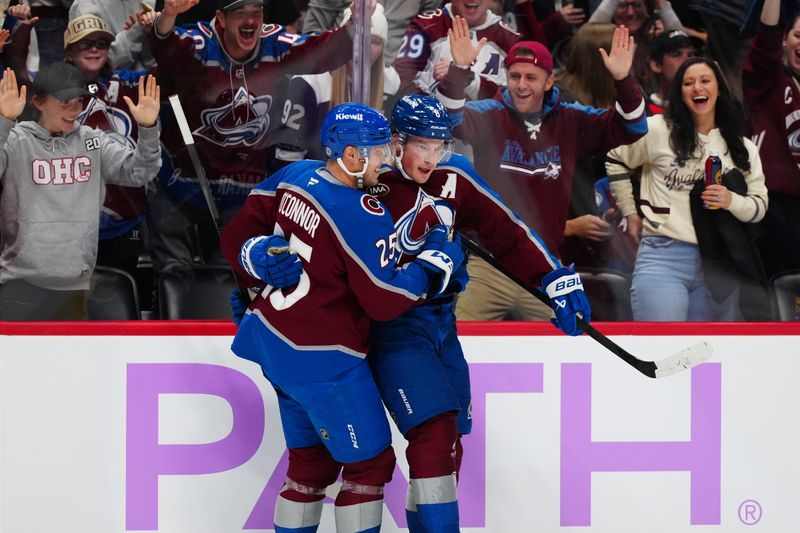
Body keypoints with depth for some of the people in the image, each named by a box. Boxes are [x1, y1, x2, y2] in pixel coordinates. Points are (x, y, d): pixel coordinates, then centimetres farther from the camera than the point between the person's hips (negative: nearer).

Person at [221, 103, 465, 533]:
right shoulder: (363, 216, -23)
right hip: (320, 360, -9)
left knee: (312, 459, 20)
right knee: (370, 462, 4)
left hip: (273, 341, 9)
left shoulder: (293, 176, -1)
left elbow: (239, 234, 8)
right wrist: (434, 263, -8)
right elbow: (384, 300, -18)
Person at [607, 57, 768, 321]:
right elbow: (616, 160, 13)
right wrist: (630, 213, 10)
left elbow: (759, 207, 9)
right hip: (664, 259, -4)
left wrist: (731, 201, -12)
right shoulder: (658, 130, 1)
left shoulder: (742, 148, 11)